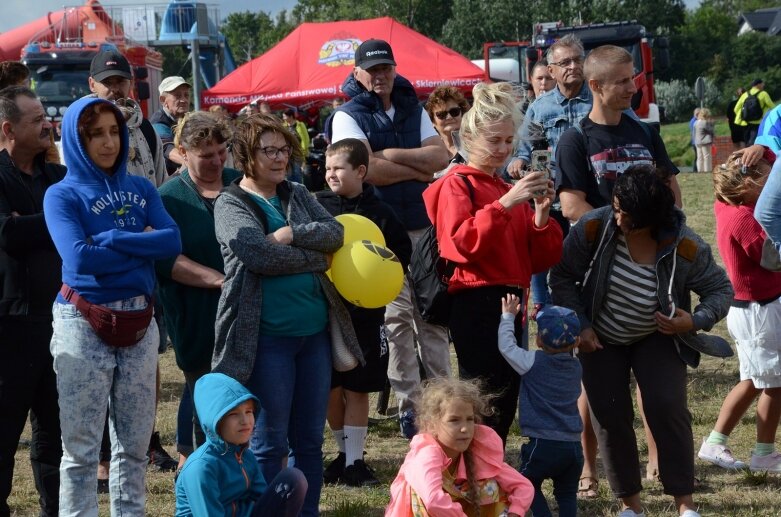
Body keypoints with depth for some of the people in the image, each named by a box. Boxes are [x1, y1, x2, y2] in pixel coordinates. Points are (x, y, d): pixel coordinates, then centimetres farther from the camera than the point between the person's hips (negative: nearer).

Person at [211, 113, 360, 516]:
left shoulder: (298, 196, 14)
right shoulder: (230, 203, -2)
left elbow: (335, 232, -1)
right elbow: (260, 254, -17)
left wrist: (291, 234, -15)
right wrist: (317, 258, -7)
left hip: (315, 332, 5)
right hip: (266, 336, -5)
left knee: (310, 438, 10)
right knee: (270, 442, -1)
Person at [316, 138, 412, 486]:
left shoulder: (379, 212, -1)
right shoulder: (317, 206, 0)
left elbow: (402, 251, 8)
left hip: (365, 314, -1)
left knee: (357, 389, 3)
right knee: (331, 389, 6)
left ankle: (353, 461, 9)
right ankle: (345, 453, 22)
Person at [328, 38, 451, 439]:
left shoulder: (413, 111, 14)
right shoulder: (348, 116, -2)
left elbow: (441, 156, 0)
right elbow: (368, 170, -16)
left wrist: (393, 155, -11)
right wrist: (418, 169, -6)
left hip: (425, 226, 5)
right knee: (398, 317, -5)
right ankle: (409, 404, 2)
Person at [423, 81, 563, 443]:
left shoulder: (509, 190, 23)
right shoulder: (457, 184, 0)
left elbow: (539, 259, 17)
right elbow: (461, 244, -18)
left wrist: (541, 214, -1)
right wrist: (505, 204, -23)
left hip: (510, 304, 8)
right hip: (476, 306, -8)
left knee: (505, 405, 10)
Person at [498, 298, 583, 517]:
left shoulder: (534, 363, -9)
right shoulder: (575, 367, 7)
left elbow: (506, 346, -2)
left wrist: (508, 316, 12)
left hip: (544, 443, -4)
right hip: (574, 445, 5)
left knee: (528, 484, 14)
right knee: (567, 493, 14)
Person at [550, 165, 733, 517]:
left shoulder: (685, 247, -25)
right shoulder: (594, 228, -25)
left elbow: (720, 289, -11)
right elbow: (563, 276, -11)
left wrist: (696, 321, -29)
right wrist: (579, 326, -18)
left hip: (657, 338, -1)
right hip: (600, 339, 1)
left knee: (668, 408, -16)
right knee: (610, 416, -4)